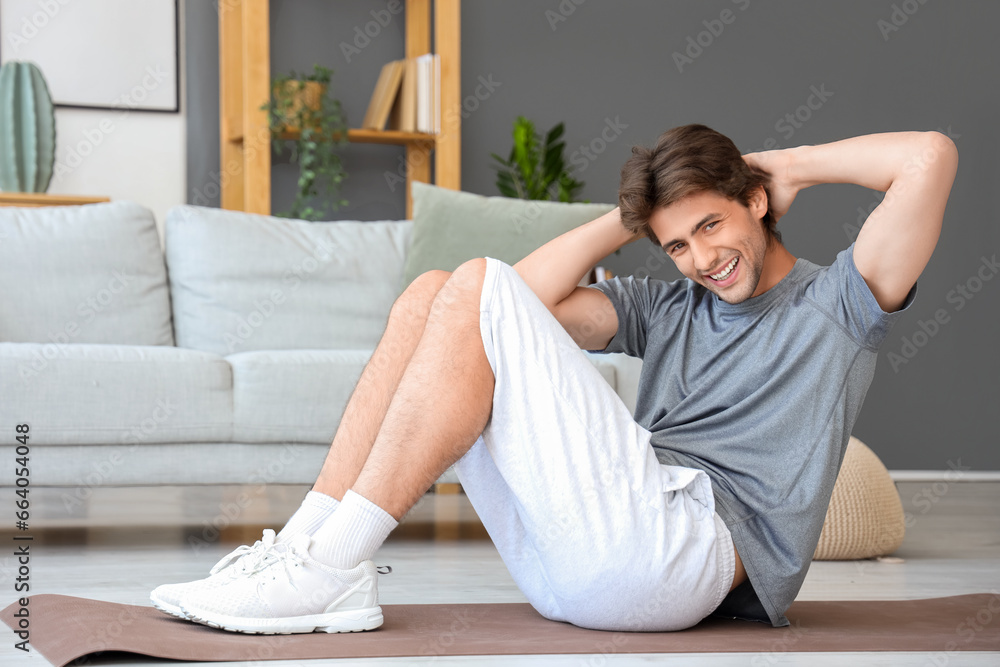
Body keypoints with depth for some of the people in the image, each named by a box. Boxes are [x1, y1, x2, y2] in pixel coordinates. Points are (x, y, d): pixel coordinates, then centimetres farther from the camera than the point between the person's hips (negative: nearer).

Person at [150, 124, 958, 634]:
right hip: (570, 565, 7)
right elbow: (538, 295, 16)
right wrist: (635, 217, 20)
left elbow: (931, 157, -2)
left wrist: (792, 163, 10)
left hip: (687, 547, -7)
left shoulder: (835, 305, 13)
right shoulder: (667, 309, 30)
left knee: (479, 290, -15)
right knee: (430, 295, 3)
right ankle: (307, 547, -10)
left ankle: (332, 567, -20)